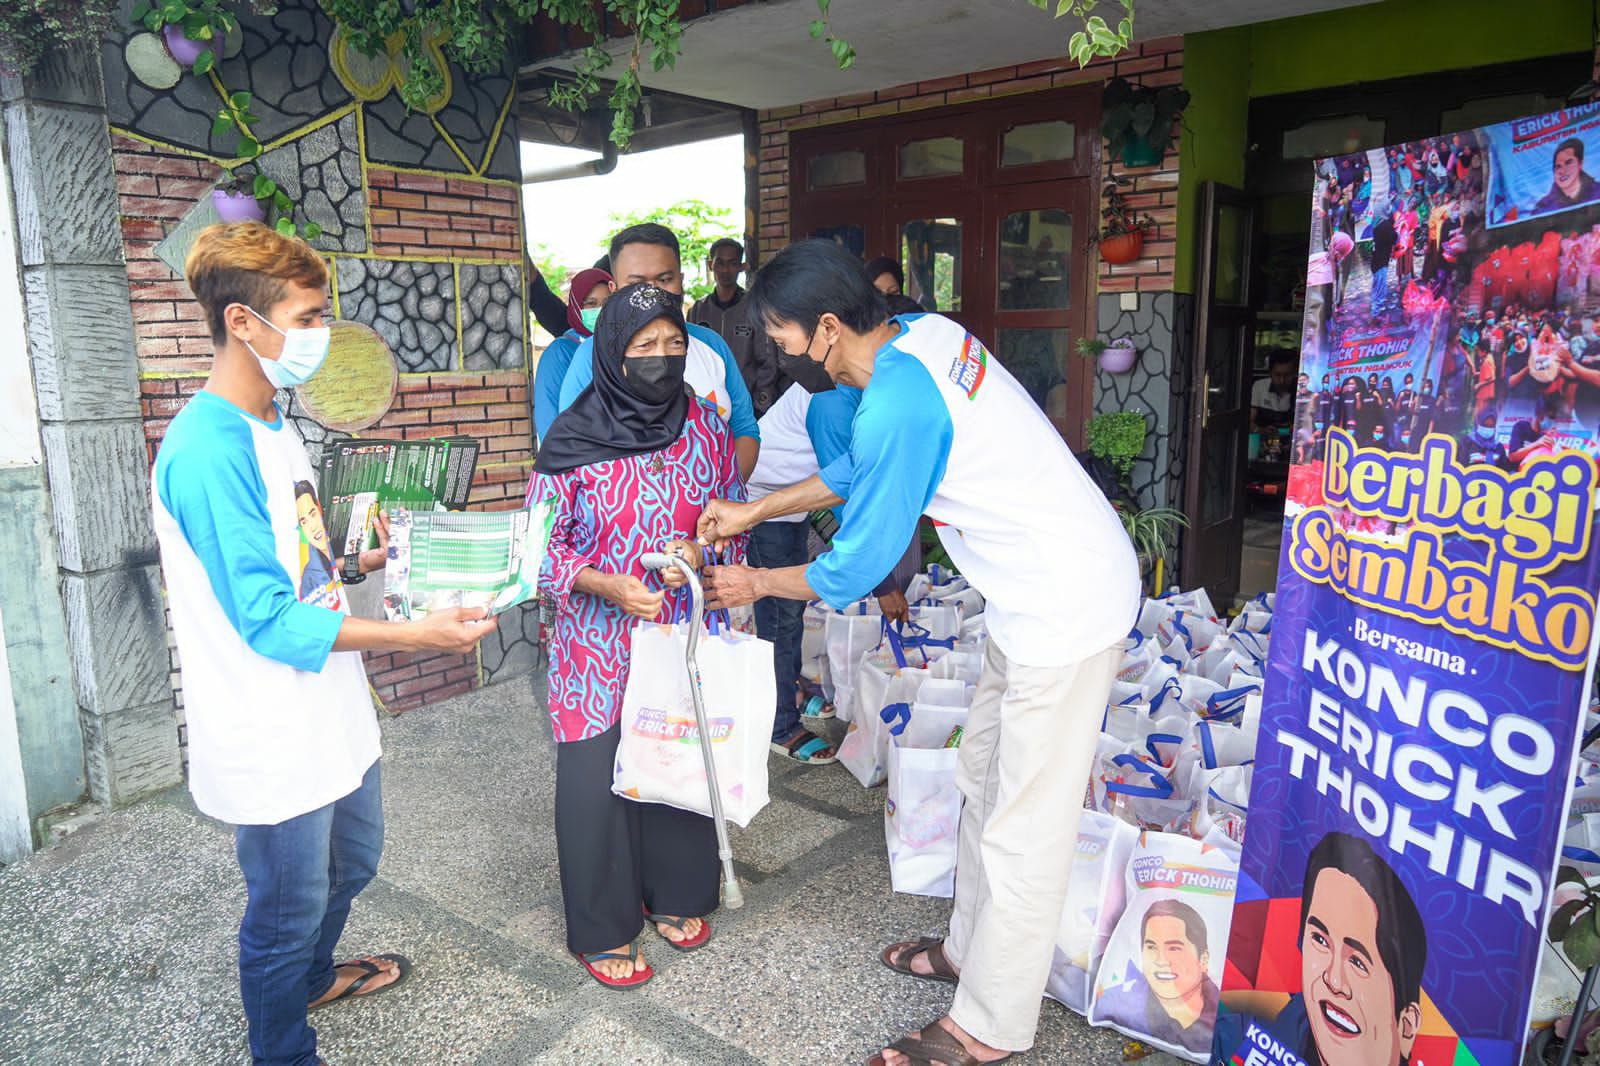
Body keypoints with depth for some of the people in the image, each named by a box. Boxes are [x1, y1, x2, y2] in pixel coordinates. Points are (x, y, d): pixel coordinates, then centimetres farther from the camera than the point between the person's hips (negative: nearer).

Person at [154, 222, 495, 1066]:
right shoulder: (207, 450, -24)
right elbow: (269, 619, -27)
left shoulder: (272, 426, 7)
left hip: (329, 716, 10)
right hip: (273, 742, -9)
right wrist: (416, 635, -31)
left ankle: (313, 975, 56)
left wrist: (369, 562, 5)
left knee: (351, 864, 28)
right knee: (287, 908, 12)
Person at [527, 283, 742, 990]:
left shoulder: (704, 426, -1)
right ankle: (602, 928, 26)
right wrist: (610, 587, -22)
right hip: (599, 642, -3)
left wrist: (699, 549, -13)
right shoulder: (574, 440, -11)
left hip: (685, 635, 3)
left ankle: (674, 893, 38)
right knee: (595, 778, 5)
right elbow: (541, 542, -7)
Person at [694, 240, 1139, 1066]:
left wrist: (757, 585, 2)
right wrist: (754, 510, 18)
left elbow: (858, 565, -15)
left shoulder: (896, 404, -26)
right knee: (984, 778, 21)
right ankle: (970, 947, 40)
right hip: (1042, 590, 10)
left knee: (1022, 829, 3)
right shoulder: (926, 332, 3)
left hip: (1066, 608, -10)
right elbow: (859, 468, 17)